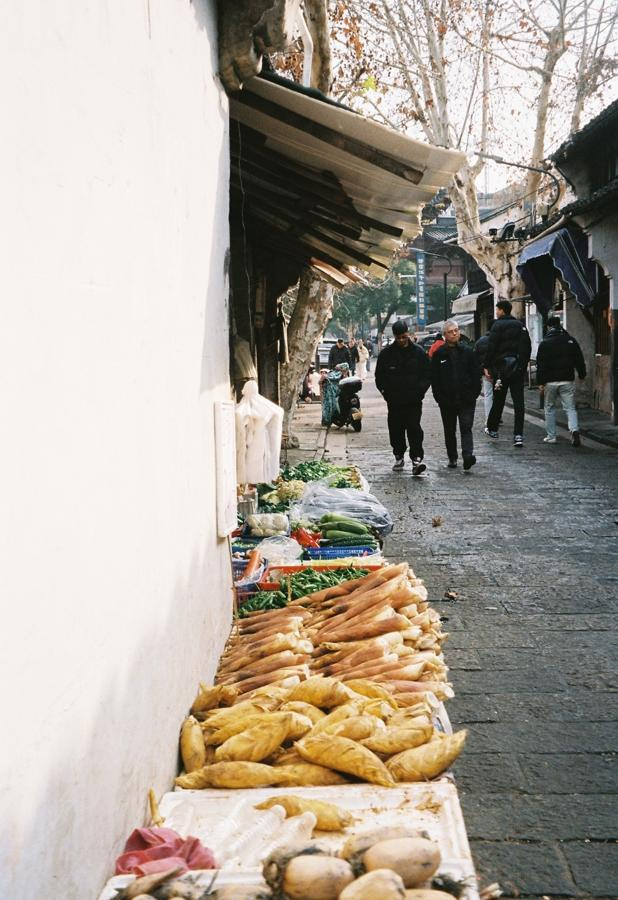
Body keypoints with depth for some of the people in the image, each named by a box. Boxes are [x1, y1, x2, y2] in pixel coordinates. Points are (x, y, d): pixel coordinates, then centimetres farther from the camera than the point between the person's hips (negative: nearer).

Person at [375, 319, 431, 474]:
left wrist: (420, 391, -5)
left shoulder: (418, 352, 2)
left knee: (414, 428, -10)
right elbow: (379, 376, 10)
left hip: (414, 400, -2)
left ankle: (416, 459, -13)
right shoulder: (386, 354, 4)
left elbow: (428, 374, 6)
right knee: (396, 430, 8)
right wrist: (386, 393, -1)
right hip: (394, 401, 2)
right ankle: (399, 457, 22)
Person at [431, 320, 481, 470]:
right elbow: (434, 378, 1)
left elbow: (476, 374, 3)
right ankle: (452, 458, 23)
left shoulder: (468, 351, 3)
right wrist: (439, 397, -6)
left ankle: (468, 456, -20)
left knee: (466, 429, -9)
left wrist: (474, 394, -5)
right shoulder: (439, 354, 2)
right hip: (447, 400, 1)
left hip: (466, 400, -1)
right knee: (449, 431, 12)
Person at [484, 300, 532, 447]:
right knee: (518, 401, -1)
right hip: (518, 368, 4)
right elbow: (527, 347, 12)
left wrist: (487, 366, -9)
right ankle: (518, 435, -6)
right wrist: (524, 365, 17)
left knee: (498, 400, 9)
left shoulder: (498, 325, -6)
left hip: (502, 367, -4)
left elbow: (491, 347, -12)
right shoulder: (521, 325, 11)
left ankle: (492, 429, 24)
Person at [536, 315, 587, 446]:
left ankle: (551, 436, 13)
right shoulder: (571, 340, 4)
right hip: (567, 380, 2)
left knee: (550, 408, 12)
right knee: (570, 408, 4)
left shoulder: (544, 343, -3)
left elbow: (540, 365, -5)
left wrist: (540, 382, -3)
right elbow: (579, 360, 7)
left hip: (550, 381, -1)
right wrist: (582, 375, 18)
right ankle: (574, 430, -20)